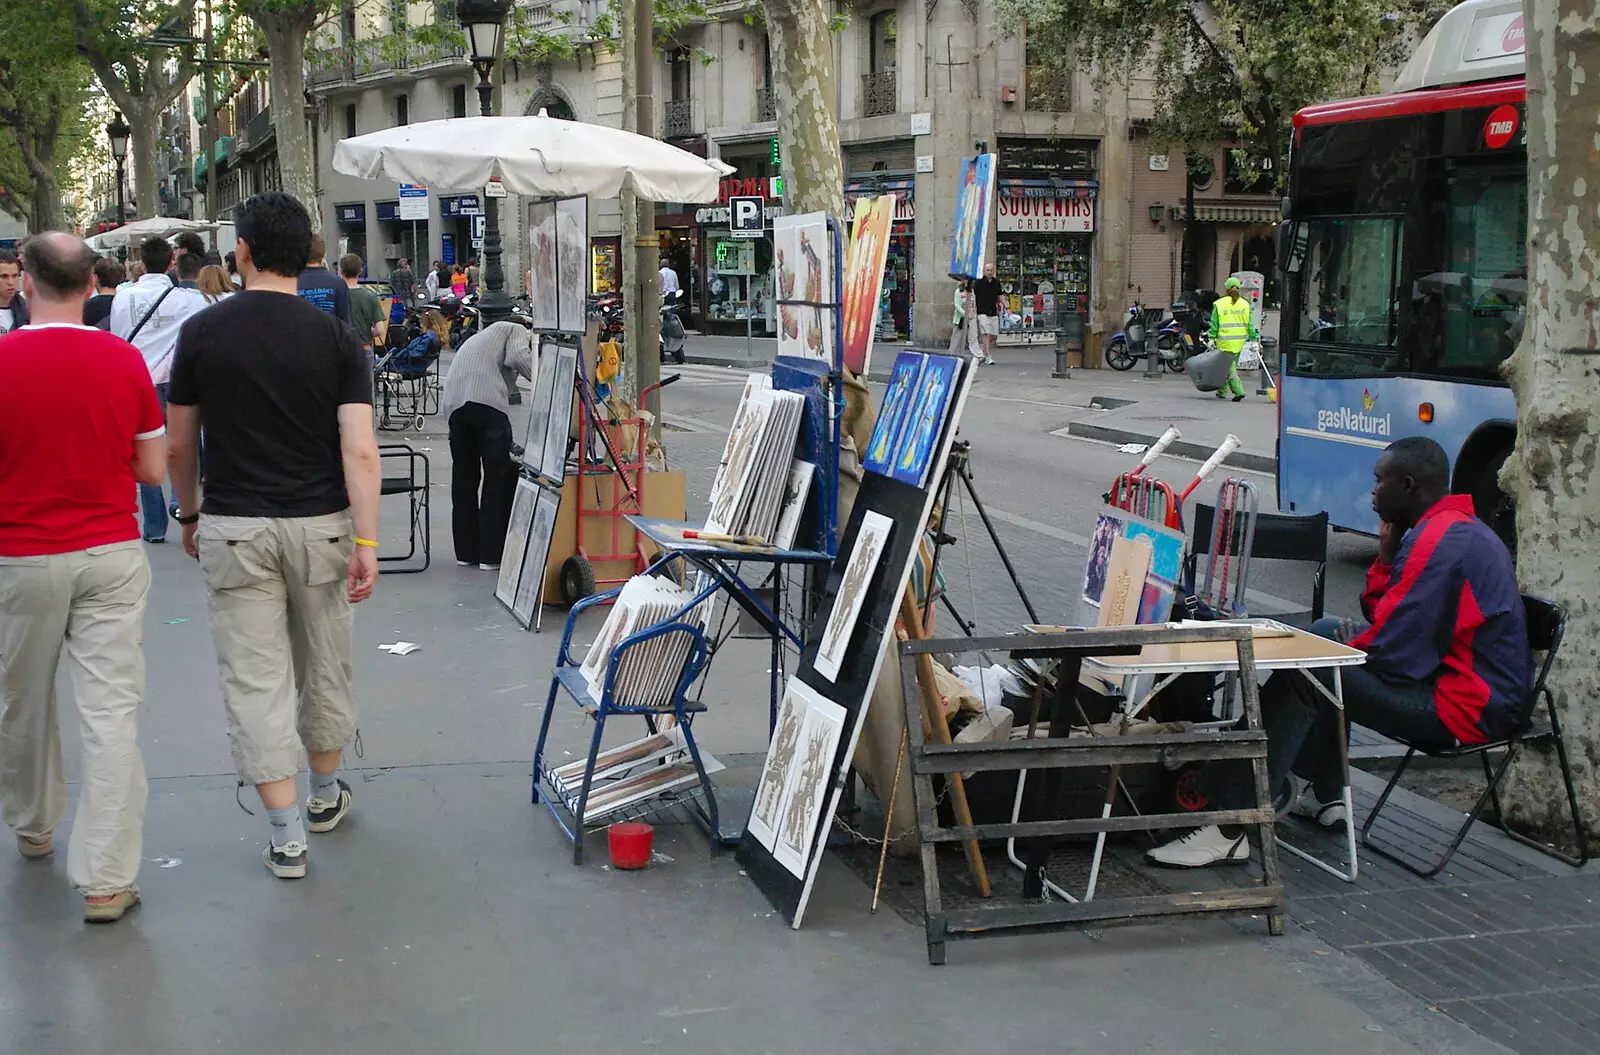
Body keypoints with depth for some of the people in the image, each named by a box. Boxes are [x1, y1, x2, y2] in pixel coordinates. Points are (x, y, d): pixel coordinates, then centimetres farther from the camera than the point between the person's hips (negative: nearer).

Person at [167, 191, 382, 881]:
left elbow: (179, 446, 2)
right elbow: (360, 451, -13)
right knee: (325, 666, 18)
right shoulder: (335, 337, -5)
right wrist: (367, 543, -12)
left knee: (255, 678, 2)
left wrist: (190, 513, 18)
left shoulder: (202, 332, -4)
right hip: (319, 524, 1)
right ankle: (325, 796, 35)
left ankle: (286, 835, 0)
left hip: (233, 527, -1)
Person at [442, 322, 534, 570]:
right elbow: (518, 358, -6)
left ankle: (466, 551, 19)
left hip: (453, 405, 7)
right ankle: (492, 554, 0)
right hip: (487, 401, -7)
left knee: (464, 477, 15)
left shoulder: (477, 339, 40)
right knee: (499, 479, 0)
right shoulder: (516, 331, 18)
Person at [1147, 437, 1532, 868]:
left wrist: (1348, 643, -3)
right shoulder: (1457, 527, 15)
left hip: (1469, 707, -11)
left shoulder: (1442, 541, -21)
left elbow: (1390, 653, -22)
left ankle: (1232, 826, -18)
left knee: (1302, 674, -16)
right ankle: (1322, 792, 28)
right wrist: (1387, 553, 3)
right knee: (1324, 634, 23)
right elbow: (1386, 620, 15)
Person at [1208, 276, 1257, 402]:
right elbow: (1250, 324, 4)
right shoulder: (1245, 304, 3)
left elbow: (1214, 324, -4)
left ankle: (1238, 391, -12)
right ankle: (1222, 391, 24)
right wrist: (1254, 339, 9)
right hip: (1239, 341, 4)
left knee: (1229, 367, 0)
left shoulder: (1219, 304, -6)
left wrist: (1212, 338, 1)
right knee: (1230, 365, 15)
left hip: (1225, 341, -4)